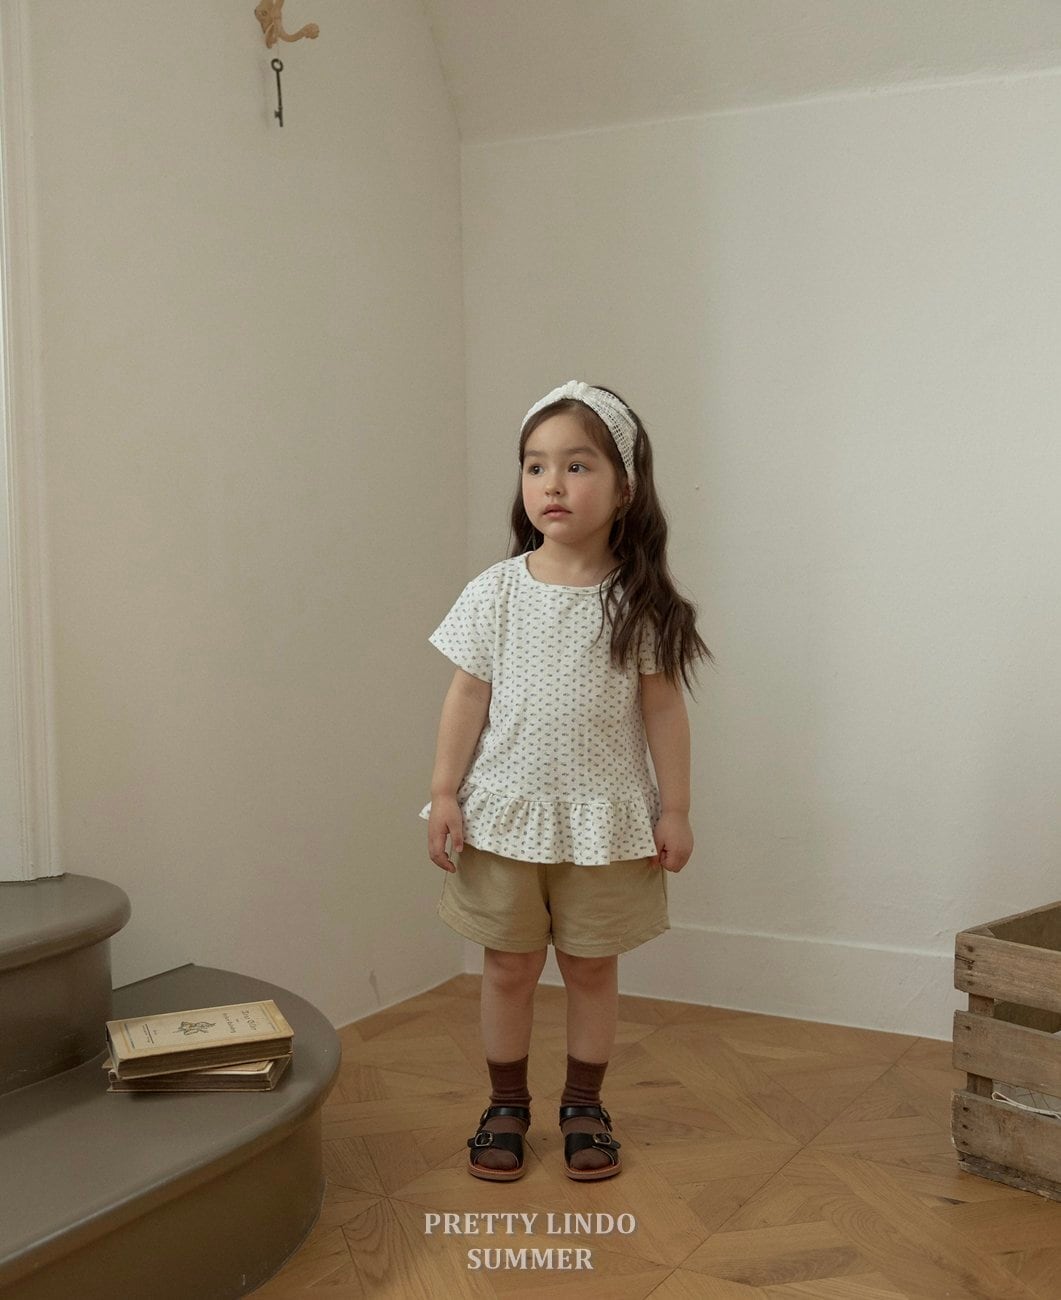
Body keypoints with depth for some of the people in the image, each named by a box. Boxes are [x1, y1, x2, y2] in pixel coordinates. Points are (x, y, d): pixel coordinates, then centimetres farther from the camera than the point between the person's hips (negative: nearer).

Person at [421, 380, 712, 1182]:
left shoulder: (639, 601, -6)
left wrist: (675, 809, -2)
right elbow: (468, 697, -1)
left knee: (592, 965, 12)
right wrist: (446, 795, -3)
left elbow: (663, 706, -2)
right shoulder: (498, 590, -4)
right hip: (506, 812, 1)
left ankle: (584, 1105, 30)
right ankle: (507, 1106, 28)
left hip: (605, 817, 0)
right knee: (509, 966, 11)